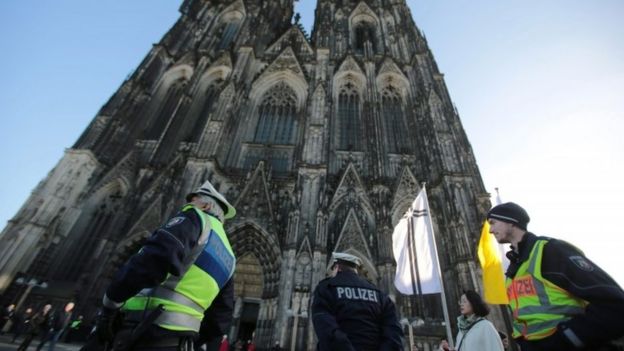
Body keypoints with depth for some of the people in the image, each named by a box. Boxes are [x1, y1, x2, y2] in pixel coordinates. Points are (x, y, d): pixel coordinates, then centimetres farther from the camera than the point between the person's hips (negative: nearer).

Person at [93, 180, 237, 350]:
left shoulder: (196, 218, -4)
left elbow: (157, 255, -22)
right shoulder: (228, 257, 18)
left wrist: (110, 304, -11)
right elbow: (222, 314, 17)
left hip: (150, 332, -7)